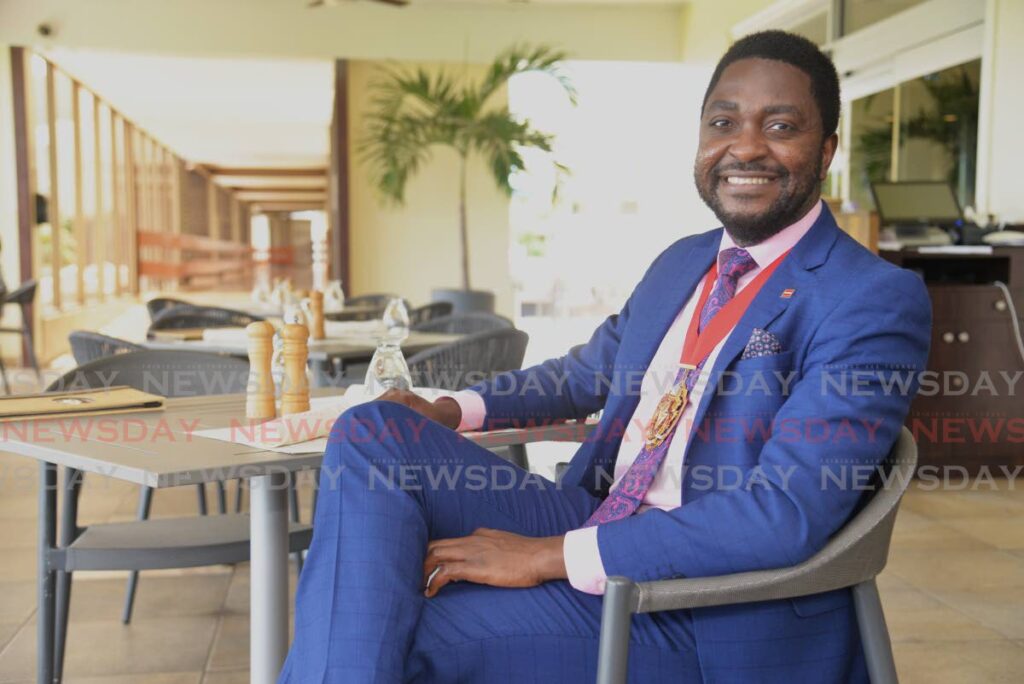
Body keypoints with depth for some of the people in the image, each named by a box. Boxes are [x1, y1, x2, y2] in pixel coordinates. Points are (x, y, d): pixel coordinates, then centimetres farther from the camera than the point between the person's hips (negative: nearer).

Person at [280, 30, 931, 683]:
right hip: (592, 525, 8)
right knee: (372, 432, -10)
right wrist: (453, 409, 11)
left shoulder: (877, 301, -12)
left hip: (710, 624, -8)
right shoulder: (681, 263, 14)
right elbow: (593, 367, 28)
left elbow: (784, 515, -22)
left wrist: (553, 556, -22)